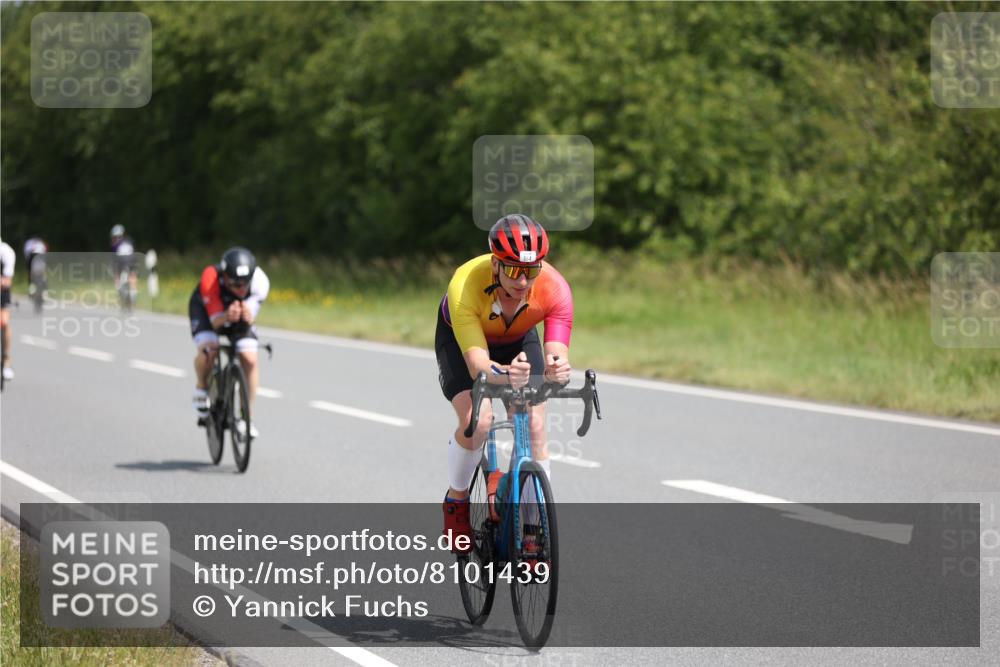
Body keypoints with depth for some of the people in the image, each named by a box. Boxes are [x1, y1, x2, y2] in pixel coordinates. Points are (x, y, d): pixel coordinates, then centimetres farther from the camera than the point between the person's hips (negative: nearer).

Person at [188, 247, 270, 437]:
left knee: (250, 359, -17)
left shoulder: (260, 282, -33)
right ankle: (201, 389, 1)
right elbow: (216, 321, -34)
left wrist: (248, 317, -53)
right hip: (205, 309, -2)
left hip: (236, 310, 2)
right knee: (209, 349, -30)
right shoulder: (211, 279, -39)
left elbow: (249, 321, -29)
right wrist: (227, 317, -57)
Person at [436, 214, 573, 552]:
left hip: (518, 340, 2)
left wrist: (557, 369, -65)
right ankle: (456, 501, 2)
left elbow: (557, 354, -40)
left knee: (535, 428, -14)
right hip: (460, 338, -2)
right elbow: (477, 364, -47)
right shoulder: (465, 286, -41)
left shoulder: (555, 288, -34)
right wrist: (504, 376, -69)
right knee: (477, 420, -24)